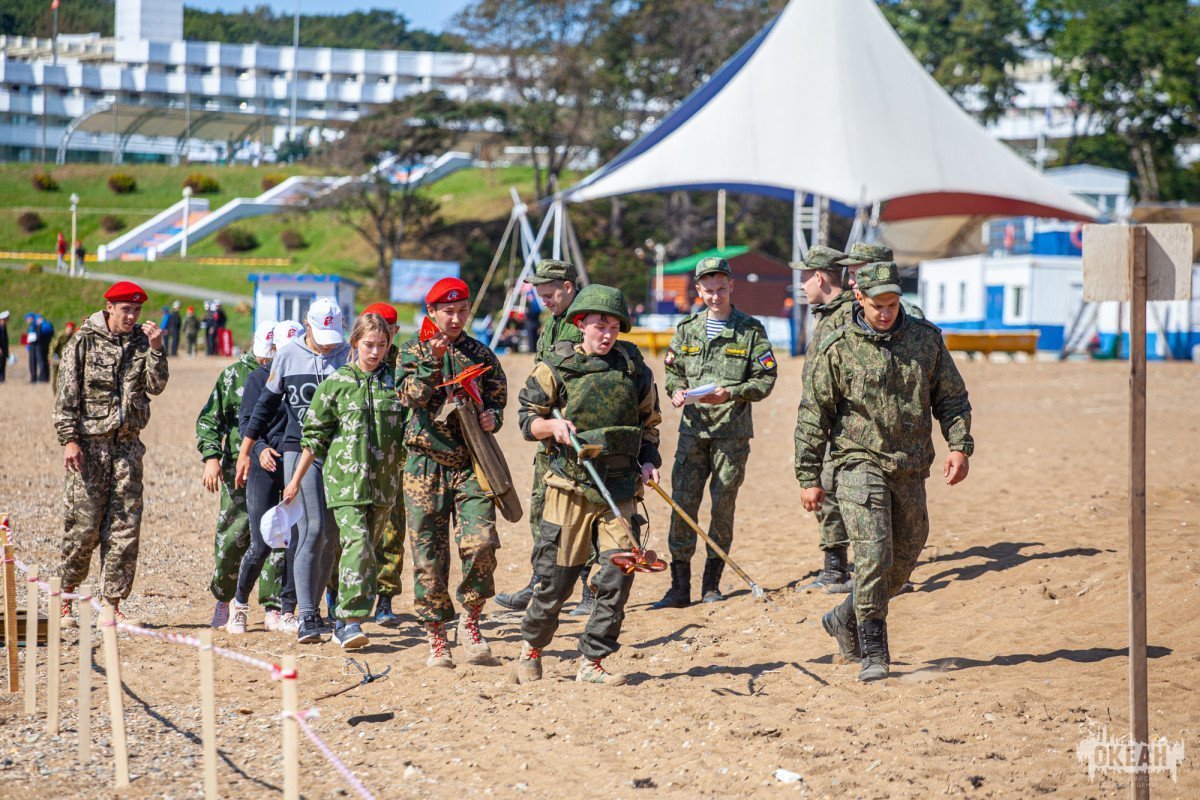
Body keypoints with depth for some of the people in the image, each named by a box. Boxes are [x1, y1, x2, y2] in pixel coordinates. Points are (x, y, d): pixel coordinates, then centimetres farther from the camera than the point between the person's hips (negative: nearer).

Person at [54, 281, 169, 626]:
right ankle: (64, 597, 10)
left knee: (125, 526, 0)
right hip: (88, 444, -4)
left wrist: (155, 349, -10)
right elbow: (66, 395, -3)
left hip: (127, 443, 4)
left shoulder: (141, 342, 10)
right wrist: (68, 439, -10)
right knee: (84, 524, -5)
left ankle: (112, 604, 5)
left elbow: (156, 386, 1)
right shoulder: (84, 342, -1)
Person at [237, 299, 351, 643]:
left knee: (331, 534, 5)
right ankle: (307, 617, -13)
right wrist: (245, 451, 13)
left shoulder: (350, 356, 2)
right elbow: (266, 405, 12)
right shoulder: (287, 356, 4)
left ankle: (312, 605, 19)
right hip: (300, 450, -1)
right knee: (312, 530, -12)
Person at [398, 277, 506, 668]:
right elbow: (412, 395, -9)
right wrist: (433, 359, -22)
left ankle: (470, 620, 4)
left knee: (480, 543, -17)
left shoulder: (480, 354, 10)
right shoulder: (414, 349, 5)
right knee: (429, 554, 1)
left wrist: (492, 416, -5)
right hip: (426, 462, -1)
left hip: (471, 463, 1)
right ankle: (437, 638, 12)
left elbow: (497, 399, 17)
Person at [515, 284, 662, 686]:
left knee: (619, 572, -8)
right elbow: (527, 418, 4)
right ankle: (531, 647, 25)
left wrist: (648, 459, 4)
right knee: (557, 575, 1)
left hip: (620, 490, 3)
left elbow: (649, 423, 20)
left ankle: (591, 661, 2)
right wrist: (553, 425, -16)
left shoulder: (634, 371, 8)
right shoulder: (556, 368, 0)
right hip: (570, 487, -2)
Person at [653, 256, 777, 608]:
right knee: (683, 504, -4)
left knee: (723, 506, 2)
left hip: (732, 431, -2)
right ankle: (680, 588, -1)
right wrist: (677, 391, -5)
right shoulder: (687, 329, 10)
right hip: (693, 428, 2)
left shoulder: (751, 330, 1)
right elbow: (673, 371, 17)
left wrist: (730, 394, -17)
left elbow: (766, 379, -2)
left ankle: (711, 584, 13)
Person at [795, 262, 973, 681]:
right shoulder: (837, 349, -5)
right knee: (874, 555, -15)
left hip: (911, 470, 4)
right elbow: (813, 416, -1)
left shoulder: (925, 339, 5)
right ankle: (873, 653, -9)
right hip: (860, 463, -4)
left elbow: (952, 397, 12)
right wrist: (809, 478, -3)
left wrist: (960, 446, -3)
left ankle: (845, 620, 33)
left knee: (903, 560, 11)